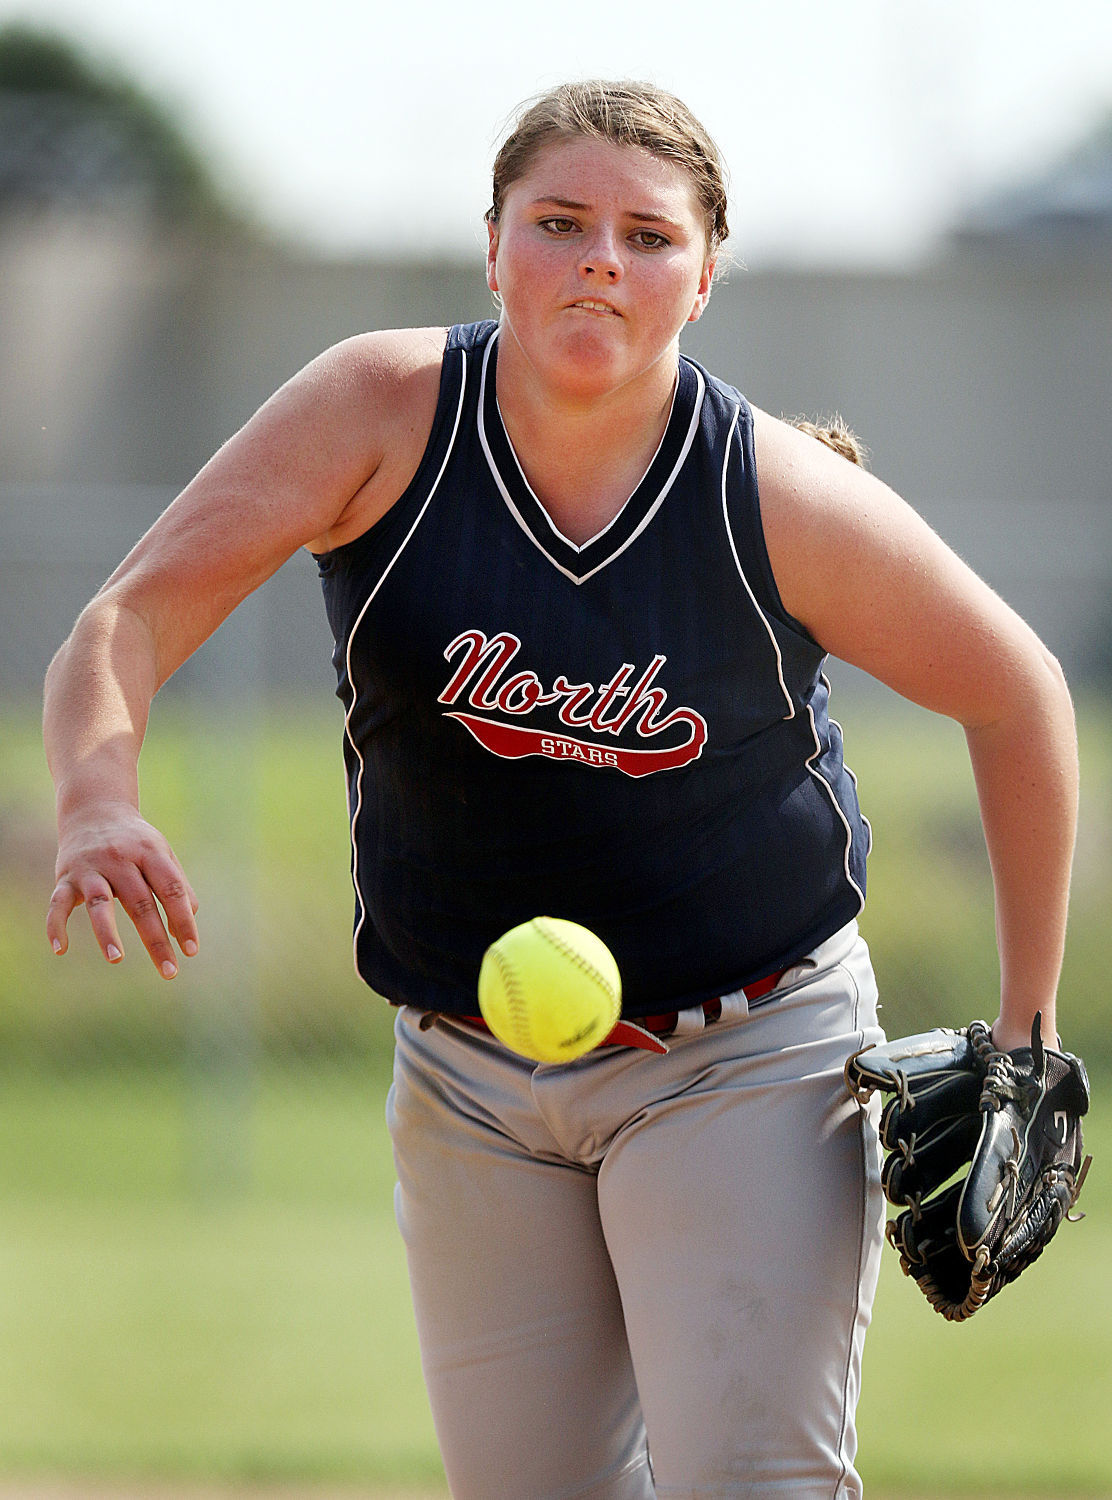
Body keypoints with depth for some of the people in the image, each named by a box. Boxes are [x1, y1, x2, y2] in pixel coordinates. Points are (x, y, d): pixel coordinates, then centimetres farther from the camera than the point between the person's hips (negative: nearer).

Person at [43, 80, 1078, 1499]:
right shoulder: (382, 413, -14)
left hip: (744, 1062, -2)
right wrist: (98, 803, -42)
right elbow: (125, 622, -20)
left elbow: (1020, 699, -1)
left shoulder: (783, 502, -16)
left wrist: (1025, 1033, 1)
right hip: (470, 1085, 2)